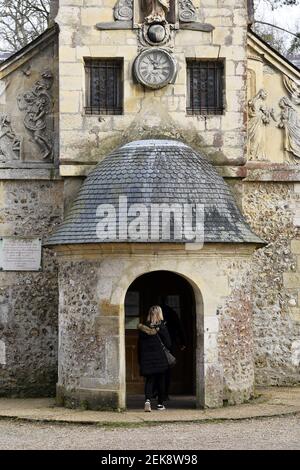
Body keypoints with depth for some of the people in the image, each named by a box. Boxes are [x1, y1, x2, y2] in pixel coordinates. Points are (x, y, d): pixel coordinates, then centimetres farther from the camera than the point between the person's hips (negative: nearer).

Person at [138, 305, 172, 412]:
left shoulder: (143, 328, 1)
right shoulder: (162, 327, -7)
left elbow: (139, 345, 4)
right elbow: (168, 344, -6)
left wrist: (140, 361, 11)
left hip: (146, 359, 2)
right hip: (160, 359, -2)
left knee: (149, 380, 5)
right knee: (160, 381, 11)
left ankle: (147, 399, -19)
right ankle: (160, 404, 18)